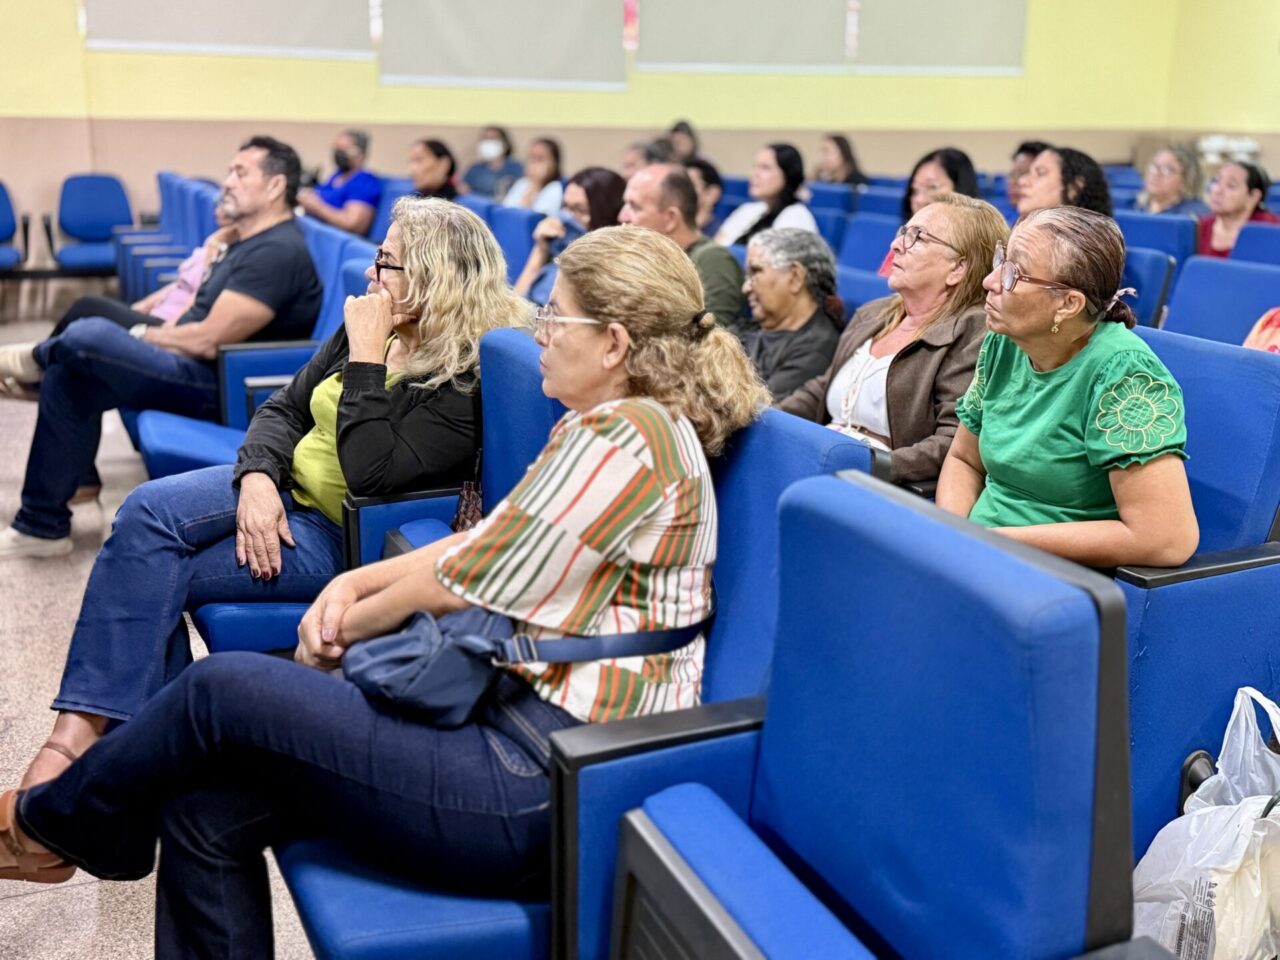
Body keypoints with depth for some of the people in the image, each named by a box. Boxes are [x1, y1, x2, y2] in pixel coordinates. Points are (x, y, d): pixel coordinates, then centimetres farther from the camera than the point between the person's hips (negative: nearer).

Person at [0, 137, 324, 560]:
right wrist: (148, 334, 3)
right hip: (197, 369, 11)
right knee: (68, 379, 6)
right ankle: (42, 525, 13)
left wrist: (140, 337, -6)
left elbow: (209, 341, -22)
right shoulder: (250, 243, 17)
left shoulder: (279, 253, -17)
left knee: (86, 337, -24)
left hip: (218, 386, -11)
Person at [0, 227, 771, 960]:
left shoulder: (623, 438, -17)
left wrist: (344, 629, 4)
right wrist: (353, 583, 5)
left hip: (549, 778, -9)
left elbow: (465, 583, -13)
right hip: (524, 718, 9)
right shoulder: (616, 424, 15)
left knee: (220, 690, -4)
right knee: (204, 809, 2)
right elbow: (486, 544, 17)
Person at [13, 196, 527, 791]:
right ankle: (81, 726, -13)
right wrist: (258, 477, -12)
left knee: (155, 577, -17)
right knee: (147, 511, -16)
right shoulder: (374, 329, 5)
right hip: (286, 487, 8)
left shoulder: (468, 382, -19)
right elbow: (284, 408, 8)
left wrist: (365, 357, -24)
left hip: (346, 539, -7)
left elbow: (371, 475, -27)